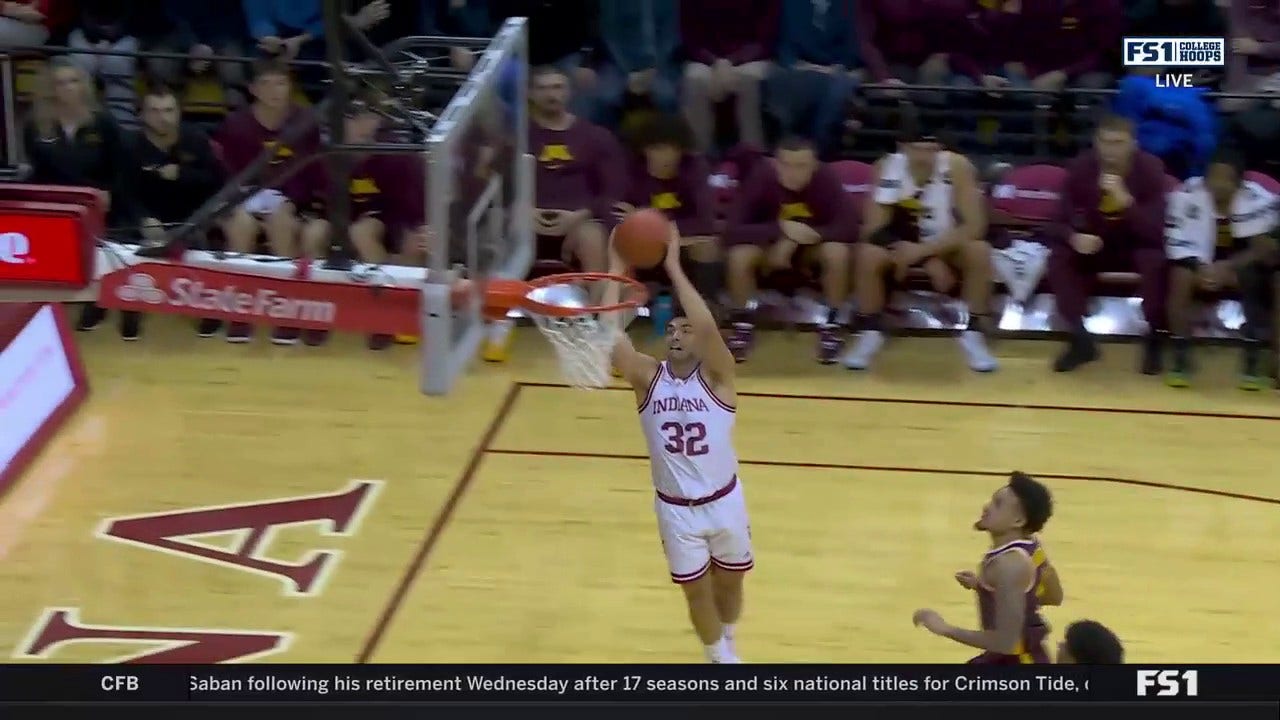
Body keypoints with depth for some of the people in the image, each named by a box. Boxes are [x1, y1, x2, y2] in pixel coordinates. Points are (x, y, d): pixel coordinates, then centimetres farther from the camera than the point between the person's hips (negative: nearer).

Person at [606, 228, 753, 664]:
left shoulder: (715, 376, -14)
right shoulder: (648, 378, -8)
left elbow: (708, 326, -34)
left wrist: (673, 267, -34)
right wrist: (617, 271, -24)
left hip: (723, 501, -1)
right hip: (675, 508, 1)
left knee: (729, 582, 18)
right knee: (696, 591, 11)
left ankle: (728, 645, 46)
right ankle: (721, 661, 34)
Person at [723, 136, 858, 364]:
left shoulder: (825, 178, -25)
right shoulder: (761, 177, -26)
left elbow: (849, 227, -27)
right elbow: (732, 230, -30)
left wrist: (794, 241, -33)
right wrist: (781, 229, -42)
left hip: (812, 247, 0)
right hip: (770, 244, 0)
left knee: (838, 252, -31)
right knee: (739, 256, -30)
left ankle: (831, 327, -11)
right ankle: (742, 326, -6)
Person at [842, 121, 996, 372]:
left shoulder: (956, 166, -23)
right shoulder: (887, 167, -20)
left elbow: (974, 225, -25)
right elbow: (874, 227, -21)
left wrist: (925, 249, -35)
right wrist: (929, 260, -30)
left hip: (947, 242, 0)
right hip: (904, 240, 0)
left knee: (979, 252, -31)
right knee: (868, 255, -29)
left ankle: (973, 333, -13)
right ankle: (870, 332, -9)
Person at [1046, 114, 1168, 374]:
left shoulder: (1150, 168, -19)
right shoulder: (1081, 167, -13)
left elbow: (1156, 231, -27)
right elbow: (1059, 223, -11)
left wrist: (1126, 201, -43)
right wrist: (1074, 237, -35)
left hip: (1137, 246, -2)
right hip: (1096, 244, 2)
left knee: (1156, 259, -35)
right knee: (1059, 258, -25)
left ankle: (1155, 339, -15)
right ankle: (1080, 339, -11)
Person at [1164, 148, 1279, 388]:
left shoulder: (1258, 199, -23)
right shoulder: (1187, 195, -23)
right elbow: (1179, 246, -18)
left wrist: (1228, 268, -39)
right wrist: (1201, 270, -37)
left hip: (1240, 258, 0)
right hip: (1200, 258, 0)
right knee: (1181, 276, -29)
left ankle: (1253, 359, -15)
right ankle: (1180, 357, -18)